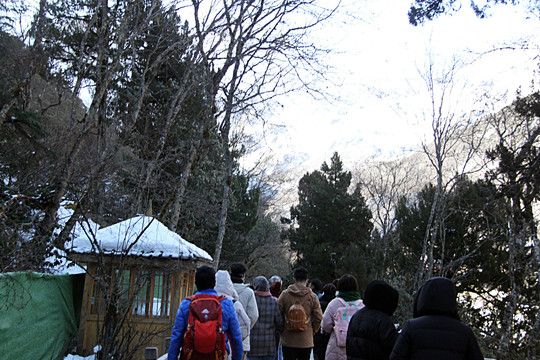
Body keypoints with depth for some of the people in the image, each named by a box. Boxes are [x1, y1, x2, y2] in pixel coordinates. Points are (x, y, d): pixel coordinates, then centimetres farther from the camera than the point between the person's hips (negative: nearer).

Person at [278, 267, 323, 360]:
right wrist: (313, 331, 12)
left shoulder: (285, 294, -4)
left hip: (288, 340, 0)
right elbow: (319, 317, -4)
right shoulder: (312, 296, -4)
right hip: (306, 340, 0)